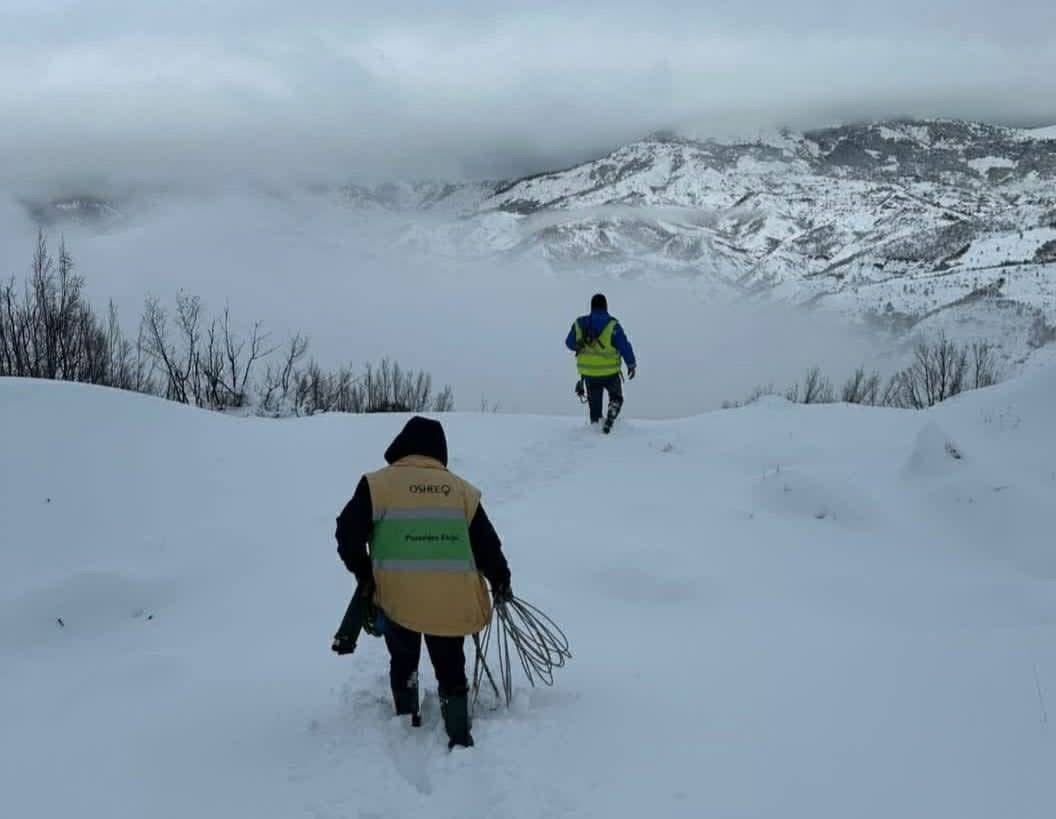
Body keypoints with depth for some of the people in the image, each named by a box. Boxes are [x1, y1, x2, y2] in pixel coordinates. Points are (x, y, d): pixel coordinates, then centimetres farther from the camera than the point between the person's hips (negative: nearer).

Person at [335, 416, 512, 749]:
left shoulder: (378, 484, -1)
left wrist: (363, 573, 9)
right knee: (450, 669, 13)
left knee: (403, 663, 21)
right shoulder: (462, 490, 7)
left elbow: (348, 531, -5)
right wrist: (501, 581, 25)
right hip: (451, 598, 1)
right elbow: (486, 543, 11)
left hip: (397, 597, -1)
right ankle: (460, 737, 6)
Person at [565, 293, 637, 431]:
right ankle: (610, 420, -4)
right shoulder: (612, 326, -17)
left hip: (588, 372, 3)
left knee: (594, 404, 19)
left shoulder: (579, 324, -6)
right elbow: (625, 347, -13)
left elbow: (569, 343, 7)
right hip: (610, 372, -3)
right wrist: (631, 364, 2)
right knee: (616, 398, 18)